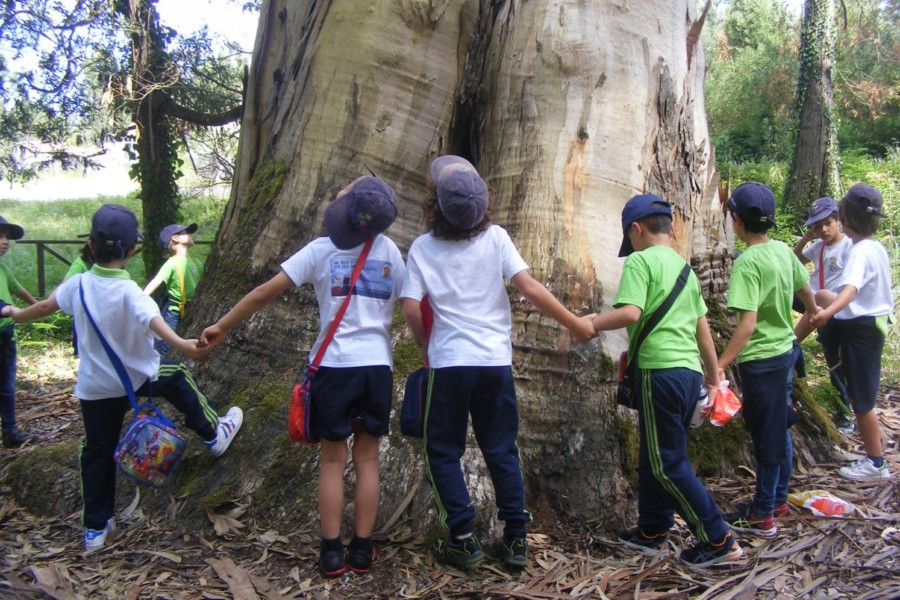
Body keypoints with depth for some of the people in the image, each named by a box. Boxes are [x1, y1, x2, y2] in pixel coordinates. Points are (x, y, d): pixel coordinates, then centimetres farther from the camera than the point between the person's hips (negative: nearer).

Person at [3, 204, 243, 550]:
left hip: (93, 387, 4)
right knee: (178, 380, 22)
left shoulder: (78, 285, -6)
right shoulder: (130, 293, -21)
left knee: (96, 453, 12)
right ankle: (214, 436, 32)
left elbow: (44, 307, 12)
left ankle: (95, 528, 20)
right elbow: (155, 324, -39)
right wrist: (184, 346, -55)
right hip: (137, 379, -4)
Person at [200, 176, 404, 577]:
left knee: (332, 460, 10)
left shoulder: (321, 250, -4)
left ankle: (332, 551, 13)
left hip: (335, 366, -1)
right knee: (367, 458, 11)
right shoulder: (390, 251, 1)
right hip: (377, 366, 2)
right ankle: (362, 549, 15)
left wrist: (221, 327, 7)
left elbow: (265, 293, -3)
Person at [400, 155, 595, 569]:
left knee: (443, 453, 12)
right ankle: (516, 539, 16)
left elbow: (411, 310, -7)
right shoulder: (495, 237, -2)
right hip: (496, 362, 2)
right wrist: (576, 325, 0)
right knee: (501, 452, 14)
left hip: (448, 364, -2)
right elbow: (531, 290, -9)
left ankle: (462, 539, 10)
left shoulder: (422, 248, -3)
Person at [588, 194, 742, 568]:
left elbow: (630, 312, -21)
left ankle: (718, 540, 5)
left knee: (667, 463, 0)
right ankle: (652, 531, 27)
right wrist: (714, 375, 26)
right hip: (690, 370, 9)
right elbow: (702, 327, 19)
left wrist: (590, 324, -7)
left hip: (661, 370, -9)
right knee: (654, 455, 18)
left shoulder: (640, 260, -6)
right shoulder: (684, 267, 18)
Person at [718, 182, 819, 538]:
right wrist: (812, 310, 40)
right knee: (780, 432, 19)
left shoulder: (747, 262, -23)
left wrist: (720, 365, -28)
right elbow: (804, 287, 19)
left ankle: (762, 517, 15)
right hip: (785, 352, 8)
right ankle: (778, 501, 34)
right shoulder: (782, 250, 1)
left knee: (766, 438, 2)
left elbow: (747, 324, -28)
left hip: (761, 360, -8)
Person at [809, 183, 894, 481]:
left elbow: (851, 287, -42)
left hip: (859, 329, -9)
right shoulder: (877, 248, 8)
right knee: (863, 395, 20)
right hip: (874, 324, 9)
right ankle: (873, 453, 33)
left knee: (861, 399, 0)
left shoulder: (860, 252, -22)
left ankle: (876, 463, 10)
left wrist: (828, 312, -59)